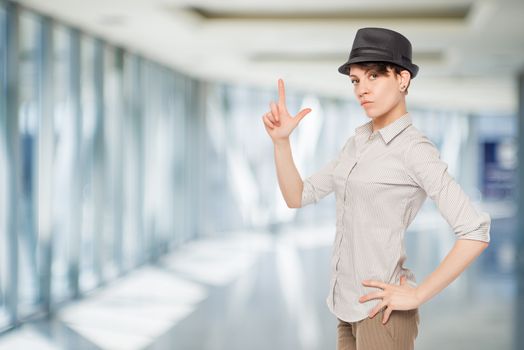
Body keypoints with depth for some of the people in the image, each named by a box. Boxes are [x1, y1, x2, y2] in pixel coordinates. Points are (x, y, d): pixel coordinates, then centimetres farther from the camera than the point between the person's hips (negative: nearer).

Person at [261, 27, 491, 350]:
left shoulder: (415, 149, -15)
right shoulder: (360, 141, 11)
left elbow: (476, 233, -20)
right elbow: (298, 197, 10)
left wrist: (417, 296, -17)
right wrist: (281, 140, -4)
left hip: (382, 311, -8)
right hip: (351, 308, 8)